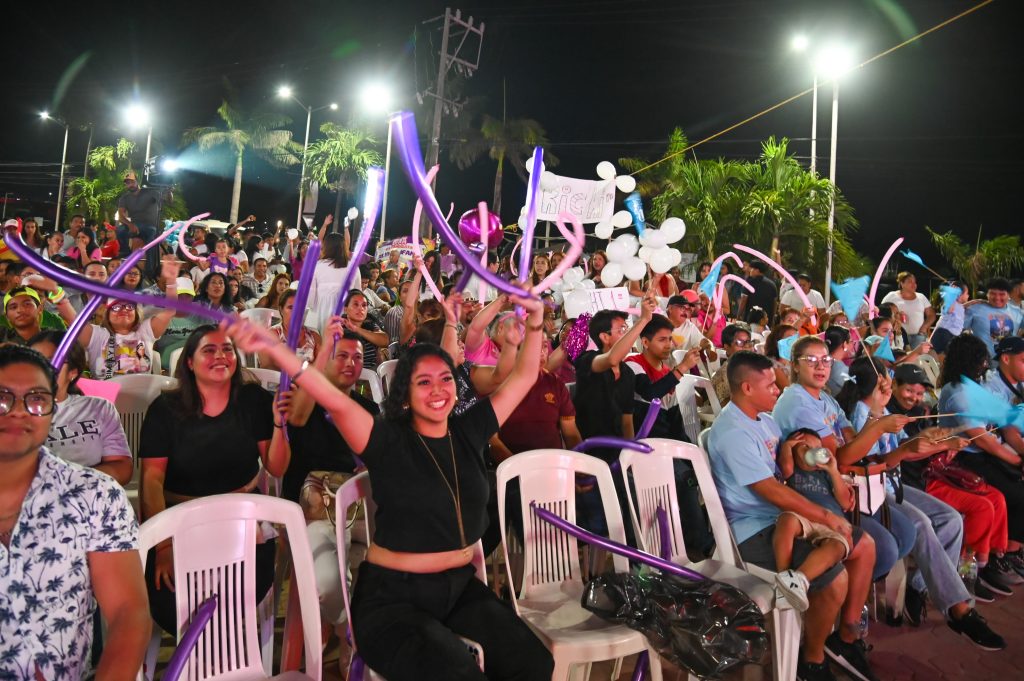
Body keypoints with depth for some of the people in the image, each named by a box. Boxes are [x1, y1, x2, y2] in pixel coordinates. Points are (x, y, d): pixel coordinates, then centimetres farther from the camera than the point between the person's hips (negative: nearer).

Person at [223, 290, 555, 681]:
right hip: (393, 596, -5)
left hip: (460, 587, 5)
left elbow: (523, 378, 7)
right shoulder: (389, 441, -11)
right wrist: (272, 347, -39)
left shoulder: (468, 433, 2)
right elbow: (335, 401, -27)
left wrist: (535, 325, -5)